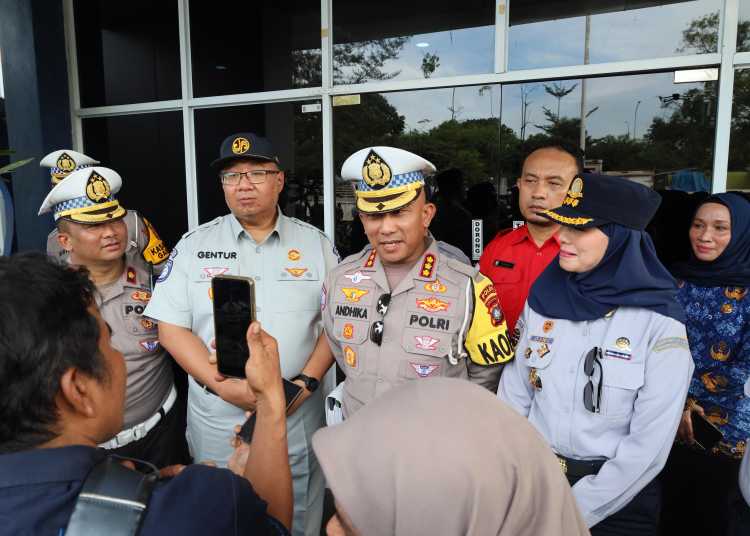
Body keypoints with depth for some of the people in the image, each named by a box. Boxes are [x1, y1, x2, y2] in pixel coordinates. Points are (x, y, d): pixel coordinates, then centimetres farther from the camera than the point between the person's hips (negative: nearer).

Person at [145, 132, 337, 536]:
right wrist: (222, 385, -16)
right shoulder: (194, 245, -1)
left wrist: (308, 381, -13)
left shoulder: (316, 244, 0)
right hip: (218, 419, 1)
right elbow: (171, 327, -4)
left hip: (297, 416, 0)